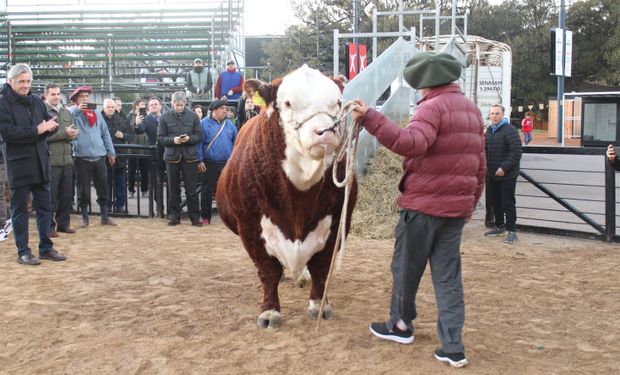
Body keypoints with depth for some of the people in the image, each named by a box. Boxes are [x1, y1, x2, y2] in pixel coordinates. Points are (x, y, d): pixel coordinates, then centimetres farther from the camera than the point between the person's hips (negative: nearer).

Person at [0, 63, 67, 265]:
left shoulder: (37, 101, 11)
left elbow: (49, 123, 13)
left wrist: (50, 126, -11)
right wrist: (37, 130, -20)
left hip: (40, 161, 6)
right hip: (18, 163, -6)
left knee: (44, 207, 10)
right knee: (19, 209, 4)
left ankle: (46, 247, 21)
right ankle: (23, 252, 12)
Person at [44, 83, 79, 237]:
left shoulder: (67, 112, 16)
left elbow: (74, 132, 13)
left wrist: (71, 134, -11)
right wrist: (64, 133, -15)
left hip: (67, 159, 6)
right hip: (51, 160, -6)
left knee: (67, 195, 11)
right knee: (51, 196, 0)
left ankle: (63, 223, 23)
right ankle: (49, 226, 10)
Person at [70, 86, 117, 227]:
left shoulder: (97, 113, 13)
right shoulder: (74, 113, 2)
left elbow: (105, 134, 14)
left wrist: (111, 152, 10)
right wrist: (78, 110, -27)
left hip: (100, 156, 3)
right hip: (82, 157, -3)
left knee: (103, 189, 7)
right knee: (83, 190, 4)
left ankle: (105, 217, 18)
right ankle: (85, 218, 16)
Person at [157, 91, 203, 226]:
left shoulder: (192, 116, 2)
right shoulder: (165, 117, 2)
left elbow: (199, 136, 3)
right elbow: (160, 137, 1)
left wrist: (189, 138, -17)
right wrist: (173, 140, -16)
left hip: (189, 156, -1)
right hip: (172, 156, 1)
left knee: (191, 189, 2)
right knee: (173, 189, 8)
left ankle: (195, 217, 9)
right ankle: (175, 216, 18)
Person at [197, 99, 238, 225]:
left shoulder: (229, 124, 9)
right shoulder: (204, 123, -2)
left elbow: (236, 141, 13)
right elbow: (199, 143, -3)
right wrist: (200, 161, -8)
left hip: (227, 163, 3)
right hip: (210, 164, -3)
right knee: (207, 191, 3)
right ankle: (206, 217, 13)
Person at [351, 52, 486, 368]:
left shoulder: (433, 106, -13)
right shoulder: (471, 109, 15)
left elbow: (411, 143, -33)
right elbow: (479, 162, 18)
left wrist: (370, 118, -36)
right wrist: (471, 202, 26)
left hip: (423, 204, -8)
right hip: (456, 207, 8)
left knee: (406, 267, 12)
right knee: (448, 275, 10)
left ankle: (400, 325, 31)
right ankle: (453, 347, 8)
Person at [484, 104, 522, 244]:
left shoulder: (510, 130, -13)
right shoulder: (489, 130, 12)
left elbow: (516, 152, -20)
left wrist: (504, 168, -22)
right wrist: (485, 165, 10)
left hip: (507, 175, -8)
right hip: (492, 174, 8)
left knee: (508, 203, -3)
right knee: (495, 202, 15)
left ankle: (511, 231, 5)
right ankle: (499, 227, 29)